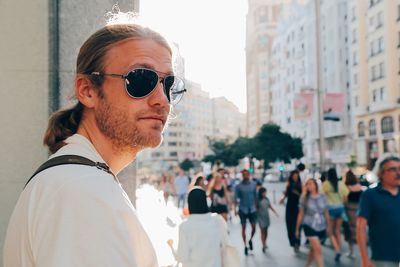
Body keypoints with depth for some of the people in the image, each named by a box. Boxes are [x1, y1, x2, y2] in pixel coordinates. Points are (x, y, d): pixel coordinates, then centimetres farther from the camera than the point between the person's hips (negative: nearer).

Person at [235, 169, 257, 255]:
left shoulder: (253, 184, 3)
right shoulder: (238, 186, -4)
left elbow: (255, 196, 8)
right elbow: (236, 198, -3)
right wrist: (235, 209, -11)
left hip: (252, 209, 2)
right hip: (243, 209, -2)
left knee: (254, 228, 1)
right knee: (243, 228, 4)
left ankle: (250, 240, 30)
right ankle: (245, 246, 15)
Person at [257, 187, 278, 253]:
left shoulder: (267, 199, 4)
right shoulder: (258, 200, -10)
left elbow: (270, 207, 11)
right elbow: (256, 209, -7)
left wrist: (275, 212, 5)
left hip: (266, 216, 5)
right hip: (261, 217, -5)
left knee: (266, 231, 10)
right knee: (262, 231, -5)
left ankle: (265, 243, 24)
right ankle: (263, 246, -4)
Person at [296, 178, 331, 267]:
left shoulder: (322, 197, 0)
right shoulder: (304, 198, -5)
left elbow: (326, 213, 8)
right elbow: (300, 214, 0)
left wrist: (328, 226, 11)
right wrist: (297, 229, 3)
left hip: (321, 227, 3)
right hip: (309, 226, -3)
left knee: (313, 249, 16)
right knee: (318, 250, -13)